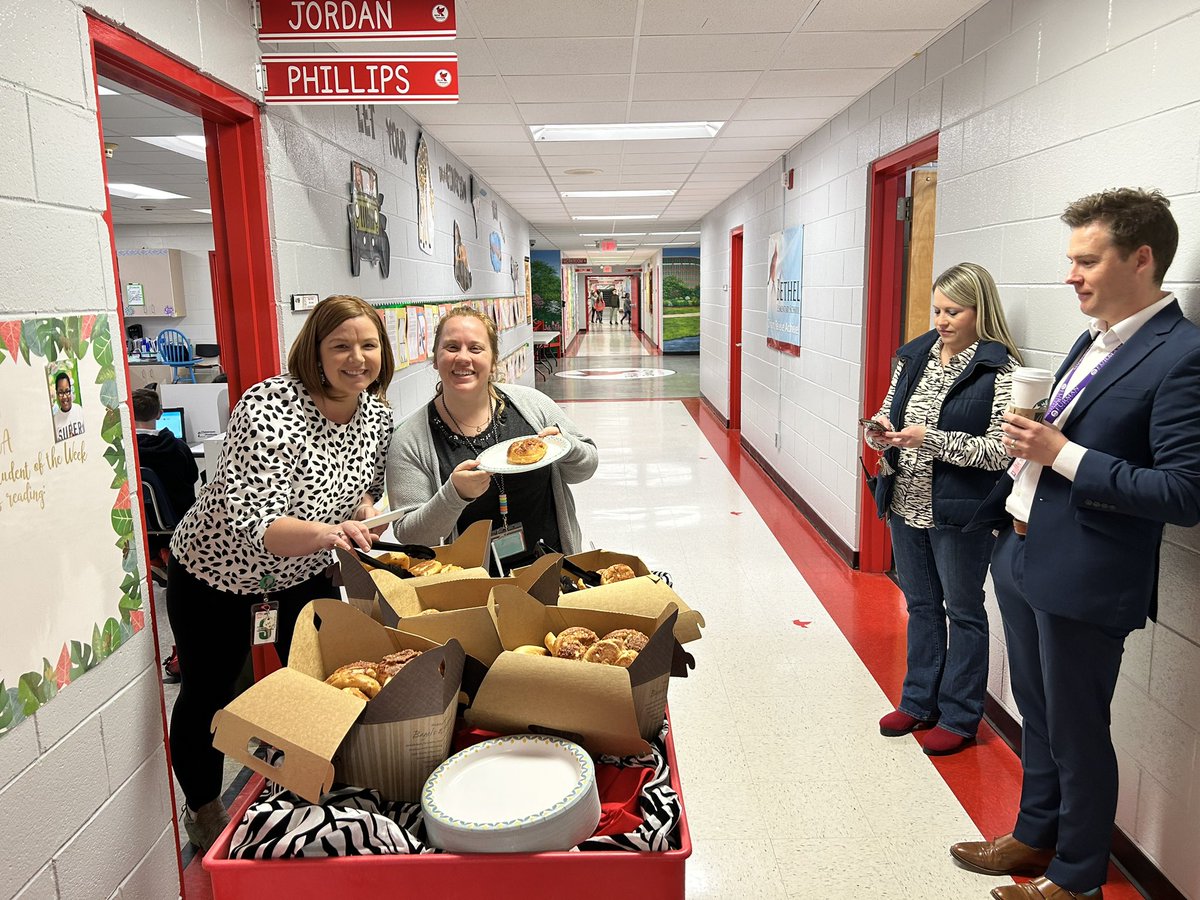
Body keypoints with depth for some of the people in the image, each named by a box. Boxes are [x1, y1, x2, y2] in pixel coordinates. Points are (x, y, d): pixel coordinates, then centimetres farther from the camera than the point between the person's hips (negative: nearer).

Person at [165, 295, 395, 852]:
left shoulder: (377, 414, -11)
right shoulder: (268, 409, -33)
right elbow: (251, 523, -39)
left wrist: (364, 518, -15)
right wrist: (324, 533, -56)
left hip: (304, 570, 5)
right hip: (217, 568, -5)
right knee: (208, 691, 12)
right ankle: (203, 810, 39)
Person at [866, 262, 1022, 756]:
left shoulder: (1000, 369, -13)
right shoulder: (916, 354, 5)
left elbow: (1000, 451, -18)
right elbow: (889, 413, 12)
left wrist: (932, 440, -25)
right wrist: (882, 433, -9)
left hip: (959, 511, -6)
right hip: (906, 503, 6)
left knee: (963, 612, 11)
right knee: (921, 604, 19)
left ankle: (959, 717, 27)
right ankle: (919, 702, 35)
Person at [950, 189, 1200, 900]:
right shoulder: (1093, 341, 10)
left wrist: (1062, 453, -23)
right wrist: (999, 515, 19)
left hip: (1085, 580, -8)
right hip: (1024, 559, 8)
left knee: (1077, 733, 10)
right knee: (1038, 717, 22)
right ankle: (1035, 837, 43)